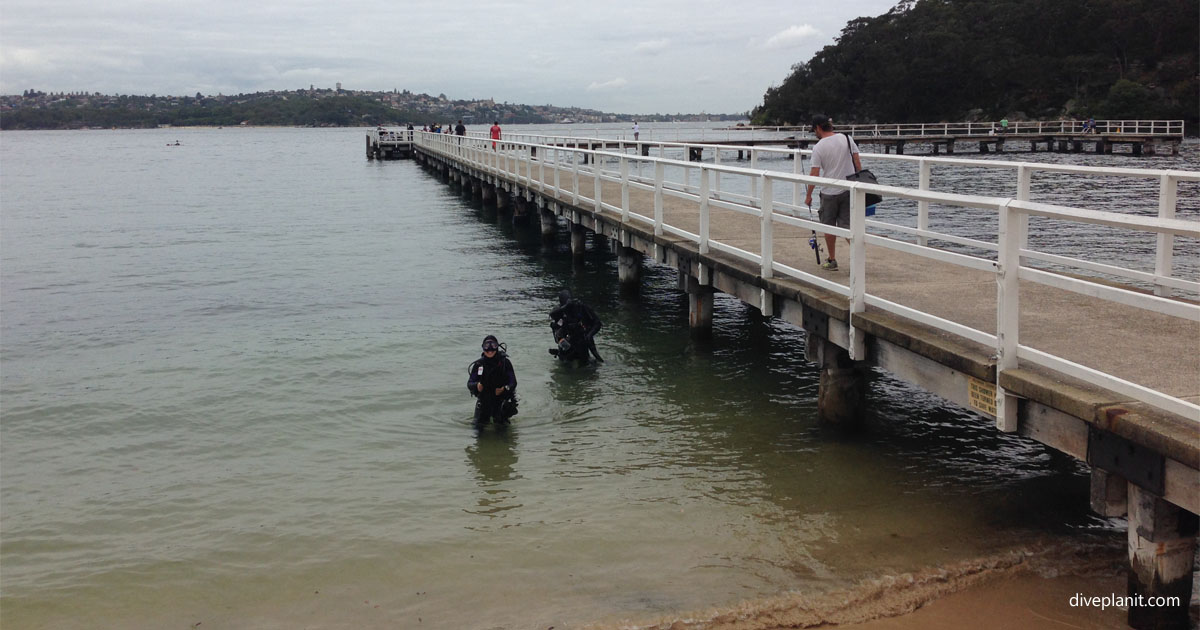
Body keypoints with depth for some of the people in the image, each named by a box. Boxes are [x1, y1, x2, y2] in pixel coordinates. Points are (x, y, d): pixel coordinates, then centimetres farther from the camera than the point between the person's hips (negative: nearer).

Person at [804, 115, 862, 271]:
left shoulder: (819, 147, -10)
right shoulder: (847, 139, 1)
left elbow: (815, 174, -12)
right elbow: (857, 163, 2)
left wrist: (809, 195, -3)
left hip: (829, 192, -3)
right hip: (849, 190, 4)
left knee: (829, 226, 11)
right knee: (847, 226, 6)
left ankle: (831, 260, 17)